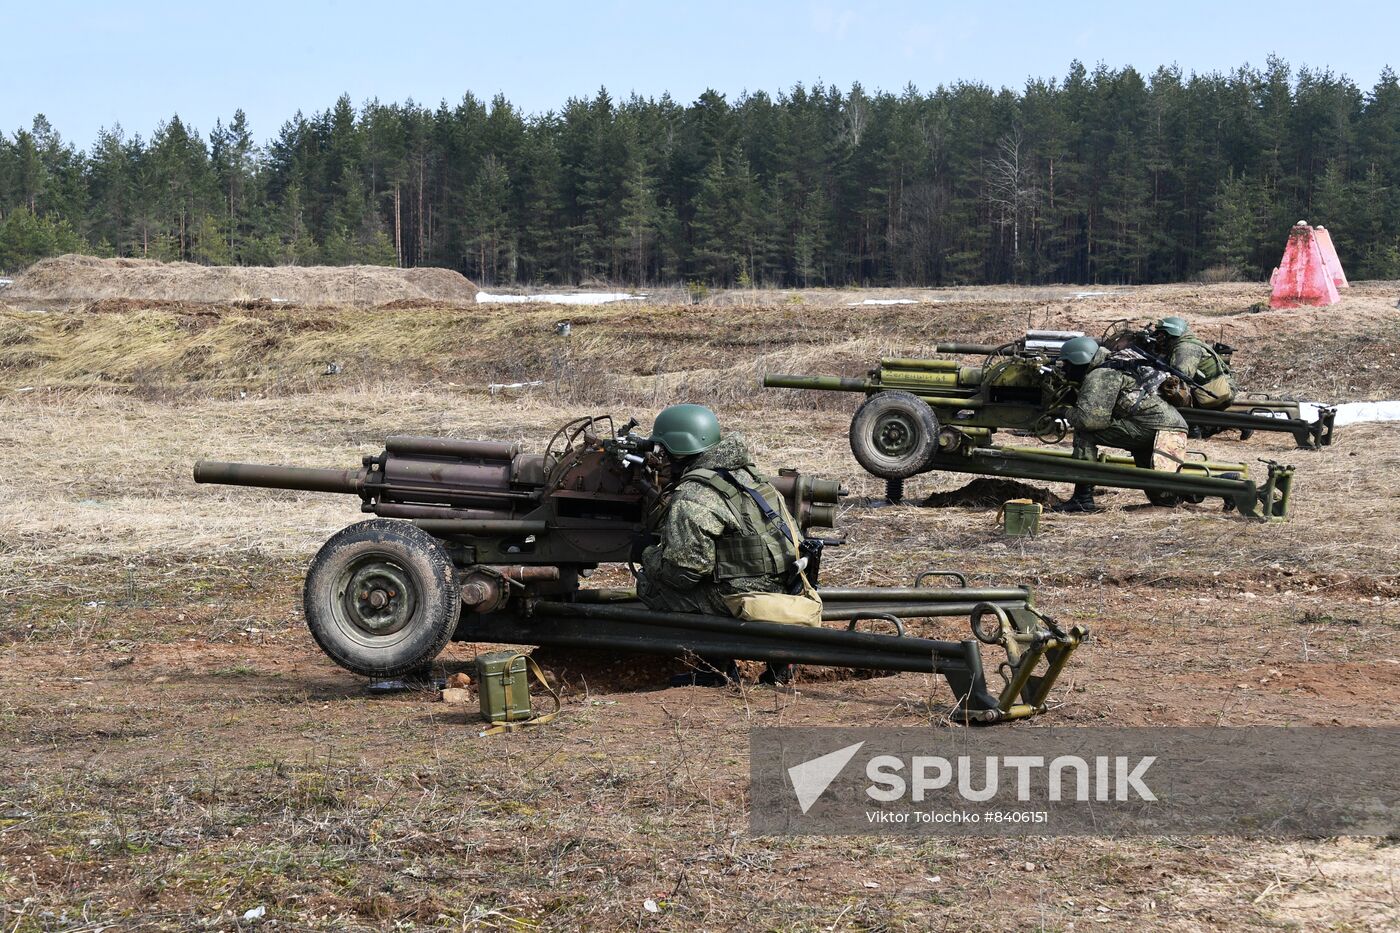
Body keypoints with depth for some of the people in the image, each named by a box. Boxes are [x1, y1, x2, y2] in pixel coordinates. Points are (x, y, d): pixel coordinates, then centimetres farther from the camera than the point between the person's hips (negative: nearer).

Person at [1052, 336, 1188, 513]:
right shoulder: (1108, 371, 24)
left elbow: (1090, 418, -21)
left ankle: (1083, 499, -14)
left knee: (1084, 433, -12)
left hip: (1154, 425, -10)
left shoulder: (1098, 377, -8)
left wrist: (1069, 415, -2)